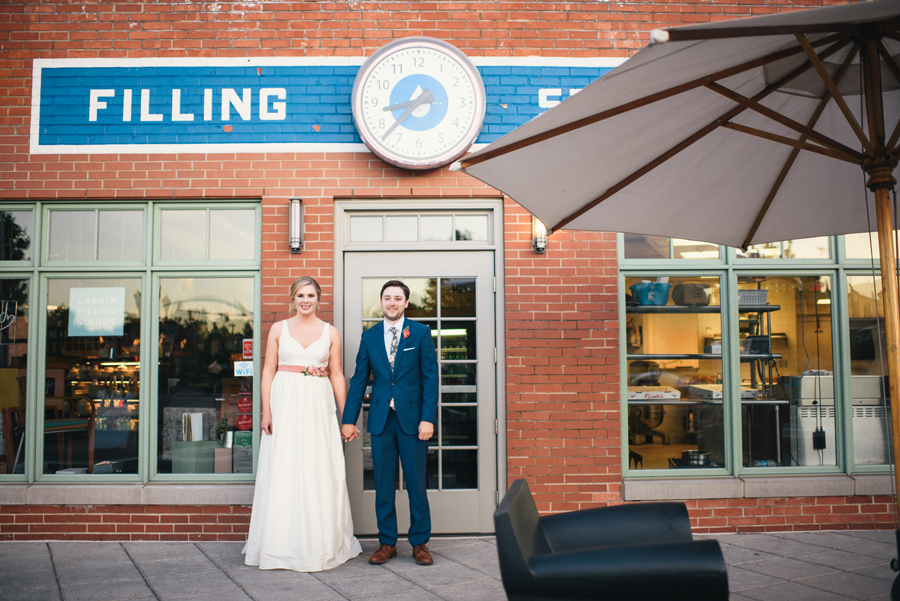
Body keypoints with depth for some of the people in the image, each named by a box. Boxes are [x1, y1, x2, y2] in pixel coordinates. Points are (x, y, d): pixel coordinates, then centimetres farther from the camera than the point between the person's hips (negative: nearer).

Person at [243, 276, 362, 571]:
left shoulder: (330, 332, 8)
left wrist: (346, 416, 4)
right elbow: (268, 371, 5)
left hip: (318, 406, 1)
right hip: (285, 404, 0)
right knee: (282, 472, 1)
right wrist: (266, 411, -4)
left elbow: (337, 375, 8)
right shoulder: (279, 329, 7)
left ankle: (320, 544, 14)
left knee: (320, 472, 2)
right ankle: (282, 545, 12)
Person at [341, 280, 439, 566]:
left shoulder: (421, 332, 2)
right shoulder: (369, 336, 9)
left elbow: (430, 376, -2)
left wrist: (427, 418, -10)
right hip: (380, 419, 2)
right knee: (383, 484, 7)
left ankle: (420, 543, 15)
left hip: (412, 418, -2)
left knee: (416, 483, 3)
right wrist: (349, 419, 4)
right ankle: (387, 543, 18)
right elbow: (359, 380, 9)